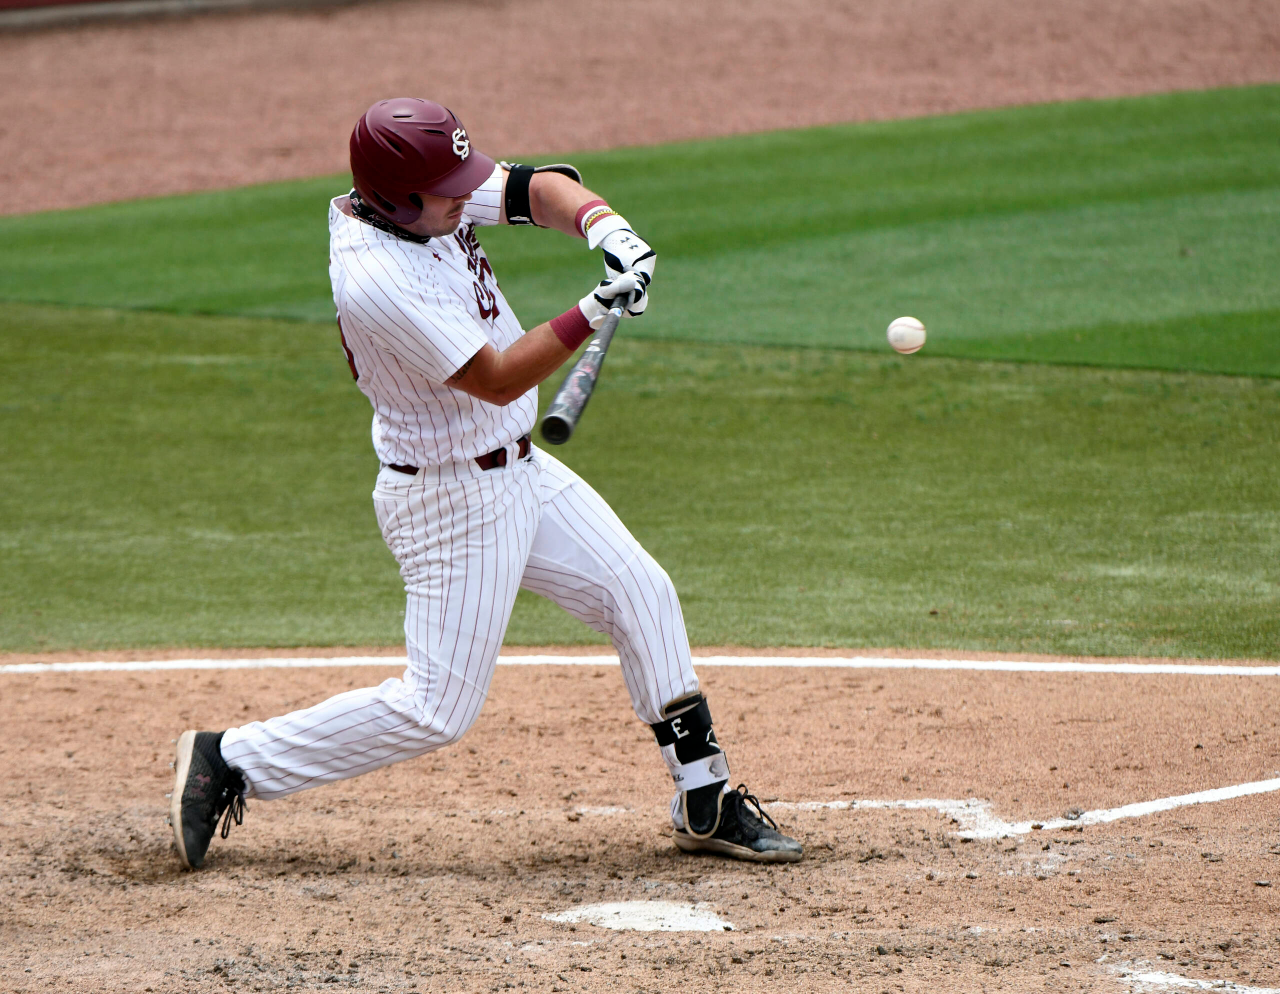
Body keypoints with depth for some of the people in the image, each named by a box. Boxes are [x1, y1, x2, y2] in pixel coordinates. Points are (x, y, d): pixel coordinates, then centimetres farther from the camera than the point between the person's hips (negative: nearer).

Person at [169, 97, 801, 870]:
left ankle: (707, 806, 20)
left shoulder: (428, 199, -6)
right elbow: (497, 379, -27)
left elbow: (535, 188, -4)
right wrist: (595, 313, -32)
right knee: (437, 710, -5)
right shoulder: (374, 279, -31)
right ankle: (229, 763, 4)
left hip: (519, 467, 9)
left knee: (640, 594, 11)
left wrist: (604, 226, -24)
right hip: (452, 501, -9)